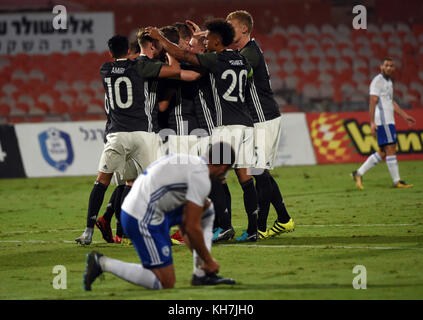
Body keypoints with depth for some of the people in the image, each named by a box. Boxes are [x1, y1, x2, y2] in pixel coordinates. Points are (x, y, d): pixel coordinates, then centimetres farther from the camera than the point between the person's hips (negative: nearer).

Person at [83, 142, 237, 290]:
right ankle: (102, 263, -6)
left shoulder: (191, 162, 18)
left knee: (207, 210, 16)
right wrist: (208, 261, 0)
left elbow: (185, 223, 27)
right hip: (144, 219, -10)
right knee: (165, 283, -5)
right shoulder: (201, 178, -12)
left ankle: (201, 274, 12)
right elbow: (192, 229, -13)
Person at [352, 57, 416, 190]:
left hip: (388, 121, 10)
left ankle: (359, 174, 10)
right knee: (391, 149, -8)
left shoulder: (388, 82, 21)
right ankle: (397, 181, -6)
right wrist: (372, 122, -22)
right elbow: (372, 102, -15)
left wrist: (405, 116, 25)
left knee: (383, 153, 8)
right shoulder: (378, 81, -9)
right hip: (382, 120, -10)